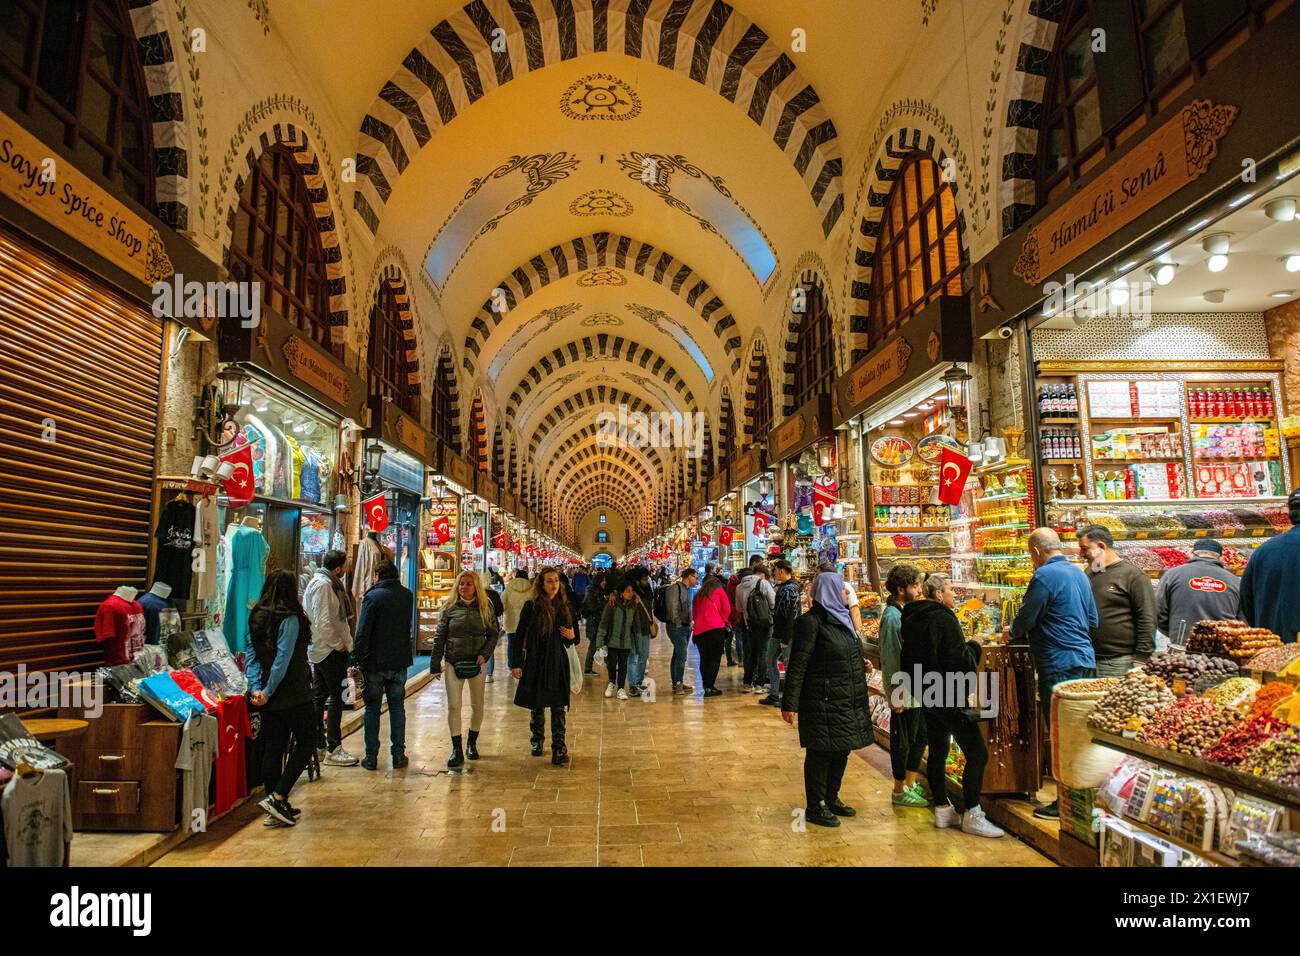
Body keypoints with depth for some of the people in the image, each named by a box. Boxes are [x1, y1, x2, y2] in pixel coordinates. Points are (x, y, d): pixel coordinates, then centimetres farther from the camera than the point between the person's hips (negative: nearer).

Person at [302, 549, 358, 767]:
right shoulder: (323, 585, -18)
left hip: (319, 649, 11)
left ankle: (317, 743, 25)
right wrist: (339, 644, -15)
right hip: (329, 650, -11)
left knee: (319, 696, 15)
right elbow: (323, 622, -24)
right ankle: (334, 750, -2)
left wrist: (342, 642, 14)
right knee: (336, 697, -6)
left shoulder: (325, 582, 15)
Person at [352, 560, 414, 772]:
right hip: (399, 661, 3)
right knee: (397, 707, 11)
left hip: (375, 662, -3)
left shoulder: (372, 597, -11)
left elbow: (363, 633, -14)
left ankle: (371, 757, 10)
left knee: (372, 709, 7)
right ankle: (398, 755, 12)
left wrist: (356, 661, -11)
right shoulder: (407, 596, 4)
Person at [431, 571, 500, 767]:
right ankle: (456, 749, 6)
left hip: (476, 663, 1)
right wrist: (435, 665, 0)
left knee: (477, 705, 10)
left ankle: (472, 744, 29)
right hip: (453, 663, -1)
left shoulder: (486, 607, 0)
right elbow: (439, 637, 1)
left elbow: (494, 634, 4)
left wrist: (485, 654, -11)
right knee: (453, 706, -4)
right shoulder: (450, 607, -1)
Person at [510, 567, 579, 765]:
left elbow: (574, 639, 14)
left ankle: (559, 750, 1)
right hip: (536, 663, -1)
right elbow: (520, 636, -3)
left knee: (558, 708, -1)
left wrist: (572, 636, -10)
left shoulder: (565, 607, 4)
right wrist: (516, 664, -5)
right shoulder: (531, 607, -6)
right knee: (537, 706, 12)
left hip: (558, 663, 2)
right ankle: (537, 741, 31)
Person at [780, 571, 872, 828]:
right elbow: (797, 665, -18)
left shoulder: (842, 617, 11)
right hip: (824, 703, -9)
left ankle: (831, 798, 33)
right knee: (820, 753, 3)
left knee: (842, 750, 17)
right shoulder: (811, 622, -16)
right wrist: (789, 704, -20)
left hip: (847, 701, 9)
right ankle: (815, 808, 17)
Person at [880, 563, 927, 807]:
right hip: (904, 694, -10)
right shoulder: (892, 617, -19)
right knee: (903, 741, 3)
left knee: (919, 737, 18)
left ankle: (911, 783, 32)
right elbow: (891, 660, -21)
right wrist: (900, 694, -21)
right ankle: (900, 791, 17)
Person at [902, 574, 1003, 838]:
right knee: (977, 753, -3)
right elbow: (958, 660, -19)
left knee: (937, 752, 14)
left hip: (926, 696, 9)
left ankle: (942, 810, 21)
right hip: (948, 696, -9)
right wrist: (974, 647, -2)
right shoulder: (944, 617, -15)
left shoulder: (912, 618, 11)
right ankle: (972, 816, 0)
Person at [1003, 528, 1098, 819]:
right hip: (1086, 661, 9)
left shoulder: (1044, 576, -14)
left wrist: (1011, 633, 7)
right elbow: (1093, 621, 19)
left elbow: (1025, 621, -13)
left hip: (1060, 665, -9)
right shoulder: (1079, 574, 13)